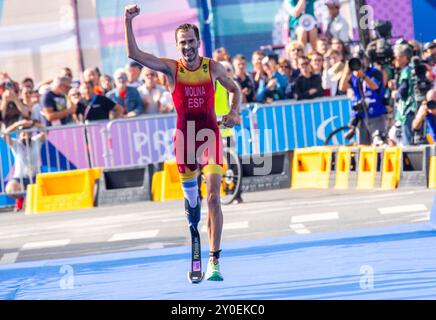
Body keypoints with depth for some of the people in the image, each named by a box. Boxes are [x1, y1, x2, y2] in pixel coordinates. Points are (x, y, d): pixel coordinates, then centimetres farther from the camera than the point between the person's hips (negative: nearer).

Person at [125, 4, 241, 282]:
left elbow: (235, 89, 15)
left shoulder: (214, 67, -2)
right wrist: (128, 21, -25)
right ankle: (192, 203, 58)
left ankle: (214, 261, -12)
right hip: (185, 135, 1)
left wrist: (234, 112, -4)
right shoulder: (171, 68, -5)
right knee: (189, 186, 15)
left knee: (214, 198, -12)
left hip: (210, 134, -1)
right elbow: (134, 53, -15)